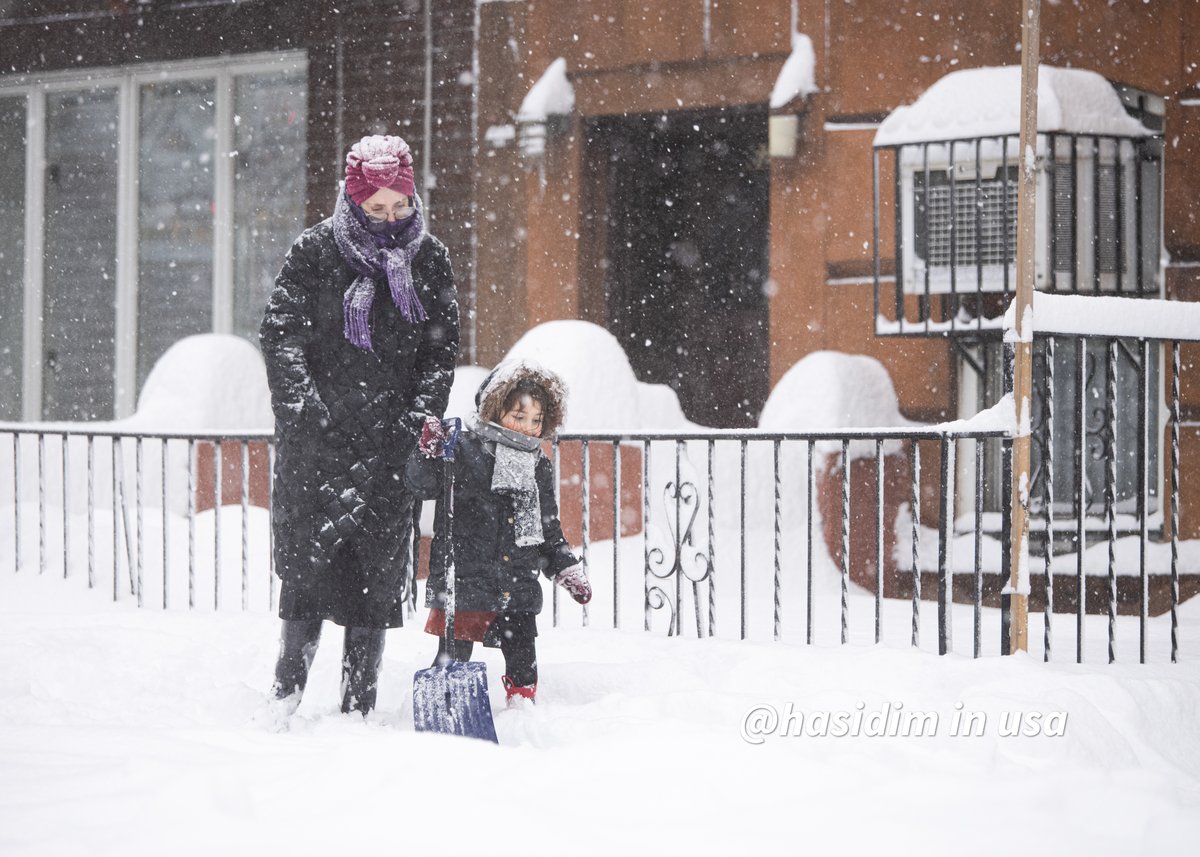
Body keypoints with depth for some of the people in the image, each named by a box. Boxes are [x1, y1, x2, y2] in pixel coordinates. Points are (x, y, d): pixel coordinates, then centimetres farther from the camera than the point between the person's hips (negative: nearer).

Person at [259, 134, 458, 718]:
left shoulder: (429, 259, 8)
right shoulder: (314, 253, 0)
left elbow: (442, 345, 9)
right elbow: (280, 335, -5)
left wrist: (424, 412, -6)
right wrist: (305, 404, -17)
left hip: (391, 444, 2)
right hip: (316, 439, -2)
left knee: (379, 575, 2)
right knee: (309, 564, -5)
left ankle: (358, 707, 8)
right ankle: (286, 692, 6)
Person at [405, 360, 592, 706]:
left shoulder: (538, 467, 13)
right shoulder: (464, 450, -6)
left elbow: (549, 528, 21)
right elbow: (423, 484, -14)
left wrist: (568, 570, 16)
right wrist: (428, 453, -33)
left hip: (519, 589, 5)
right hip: (464, 583, -5)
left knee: (523, 662, 8)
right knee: (454, 657, 1)